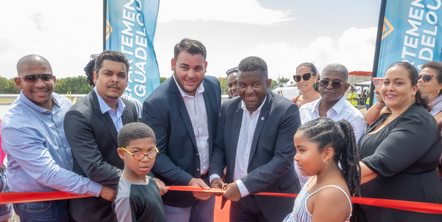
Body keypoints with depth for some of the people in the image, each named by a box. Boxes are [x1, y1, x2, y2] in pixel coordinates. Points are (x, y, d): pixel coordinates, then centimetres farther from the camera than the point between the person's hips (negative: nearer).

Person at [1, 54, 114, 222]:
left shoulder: (65, 103, -5)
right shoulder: (14, 124, -23)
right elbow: (47, 173, -26)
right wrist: (98, 189, -25)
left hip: (72, 194, 5)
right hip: (39, 207, -5)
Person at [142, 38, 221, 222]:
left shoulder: (214, 86, -6)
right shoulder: (156, 103, -22)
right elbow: (155, 155, -16)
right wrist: (188, 181, -21)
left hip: (207, 183, 5)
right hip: (176, 190, -5)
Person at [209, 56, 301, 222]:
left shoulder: (287, 110, -15)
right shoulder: (228, 108, -2)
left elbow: (283, 159, -20)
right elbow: (219, 147, 5)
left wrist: (243, 185, -23)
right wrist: (214, 175, -12)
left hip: (274, 199, -3)